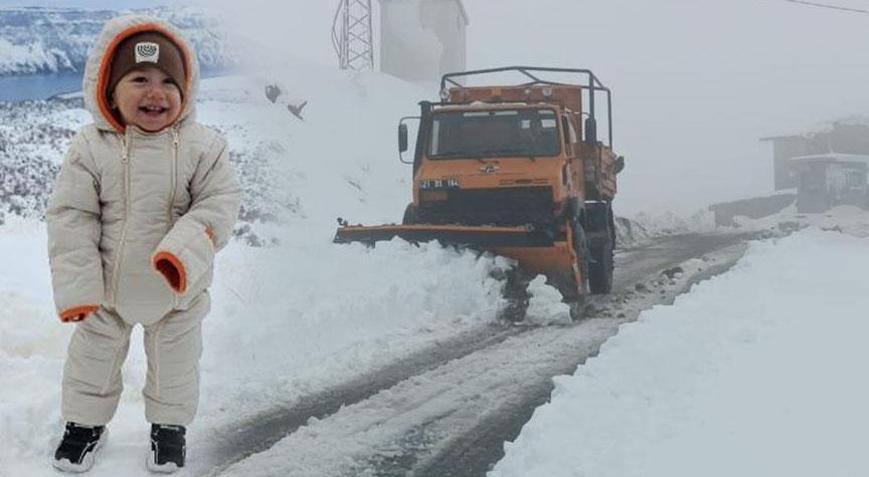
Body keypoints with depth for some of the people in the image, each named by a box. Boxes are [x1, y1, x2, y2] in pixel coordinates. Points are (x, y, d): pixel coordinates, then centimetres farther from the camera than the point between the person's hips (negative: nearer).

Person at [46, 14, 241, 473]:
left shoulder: (202, 146, -16)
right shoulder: (90, 147, -16)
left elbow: (219, 202, -15)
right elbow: (70, 217, -14)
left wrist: (185, 251, -32)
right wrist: (76, 287, -19)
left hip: (177, 289, 0)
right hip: (106, 285, 0)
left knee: (175, 358, 18)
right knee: (93, 354, 19)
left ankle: (170, 424, 41)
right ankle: (85, 421, 41)